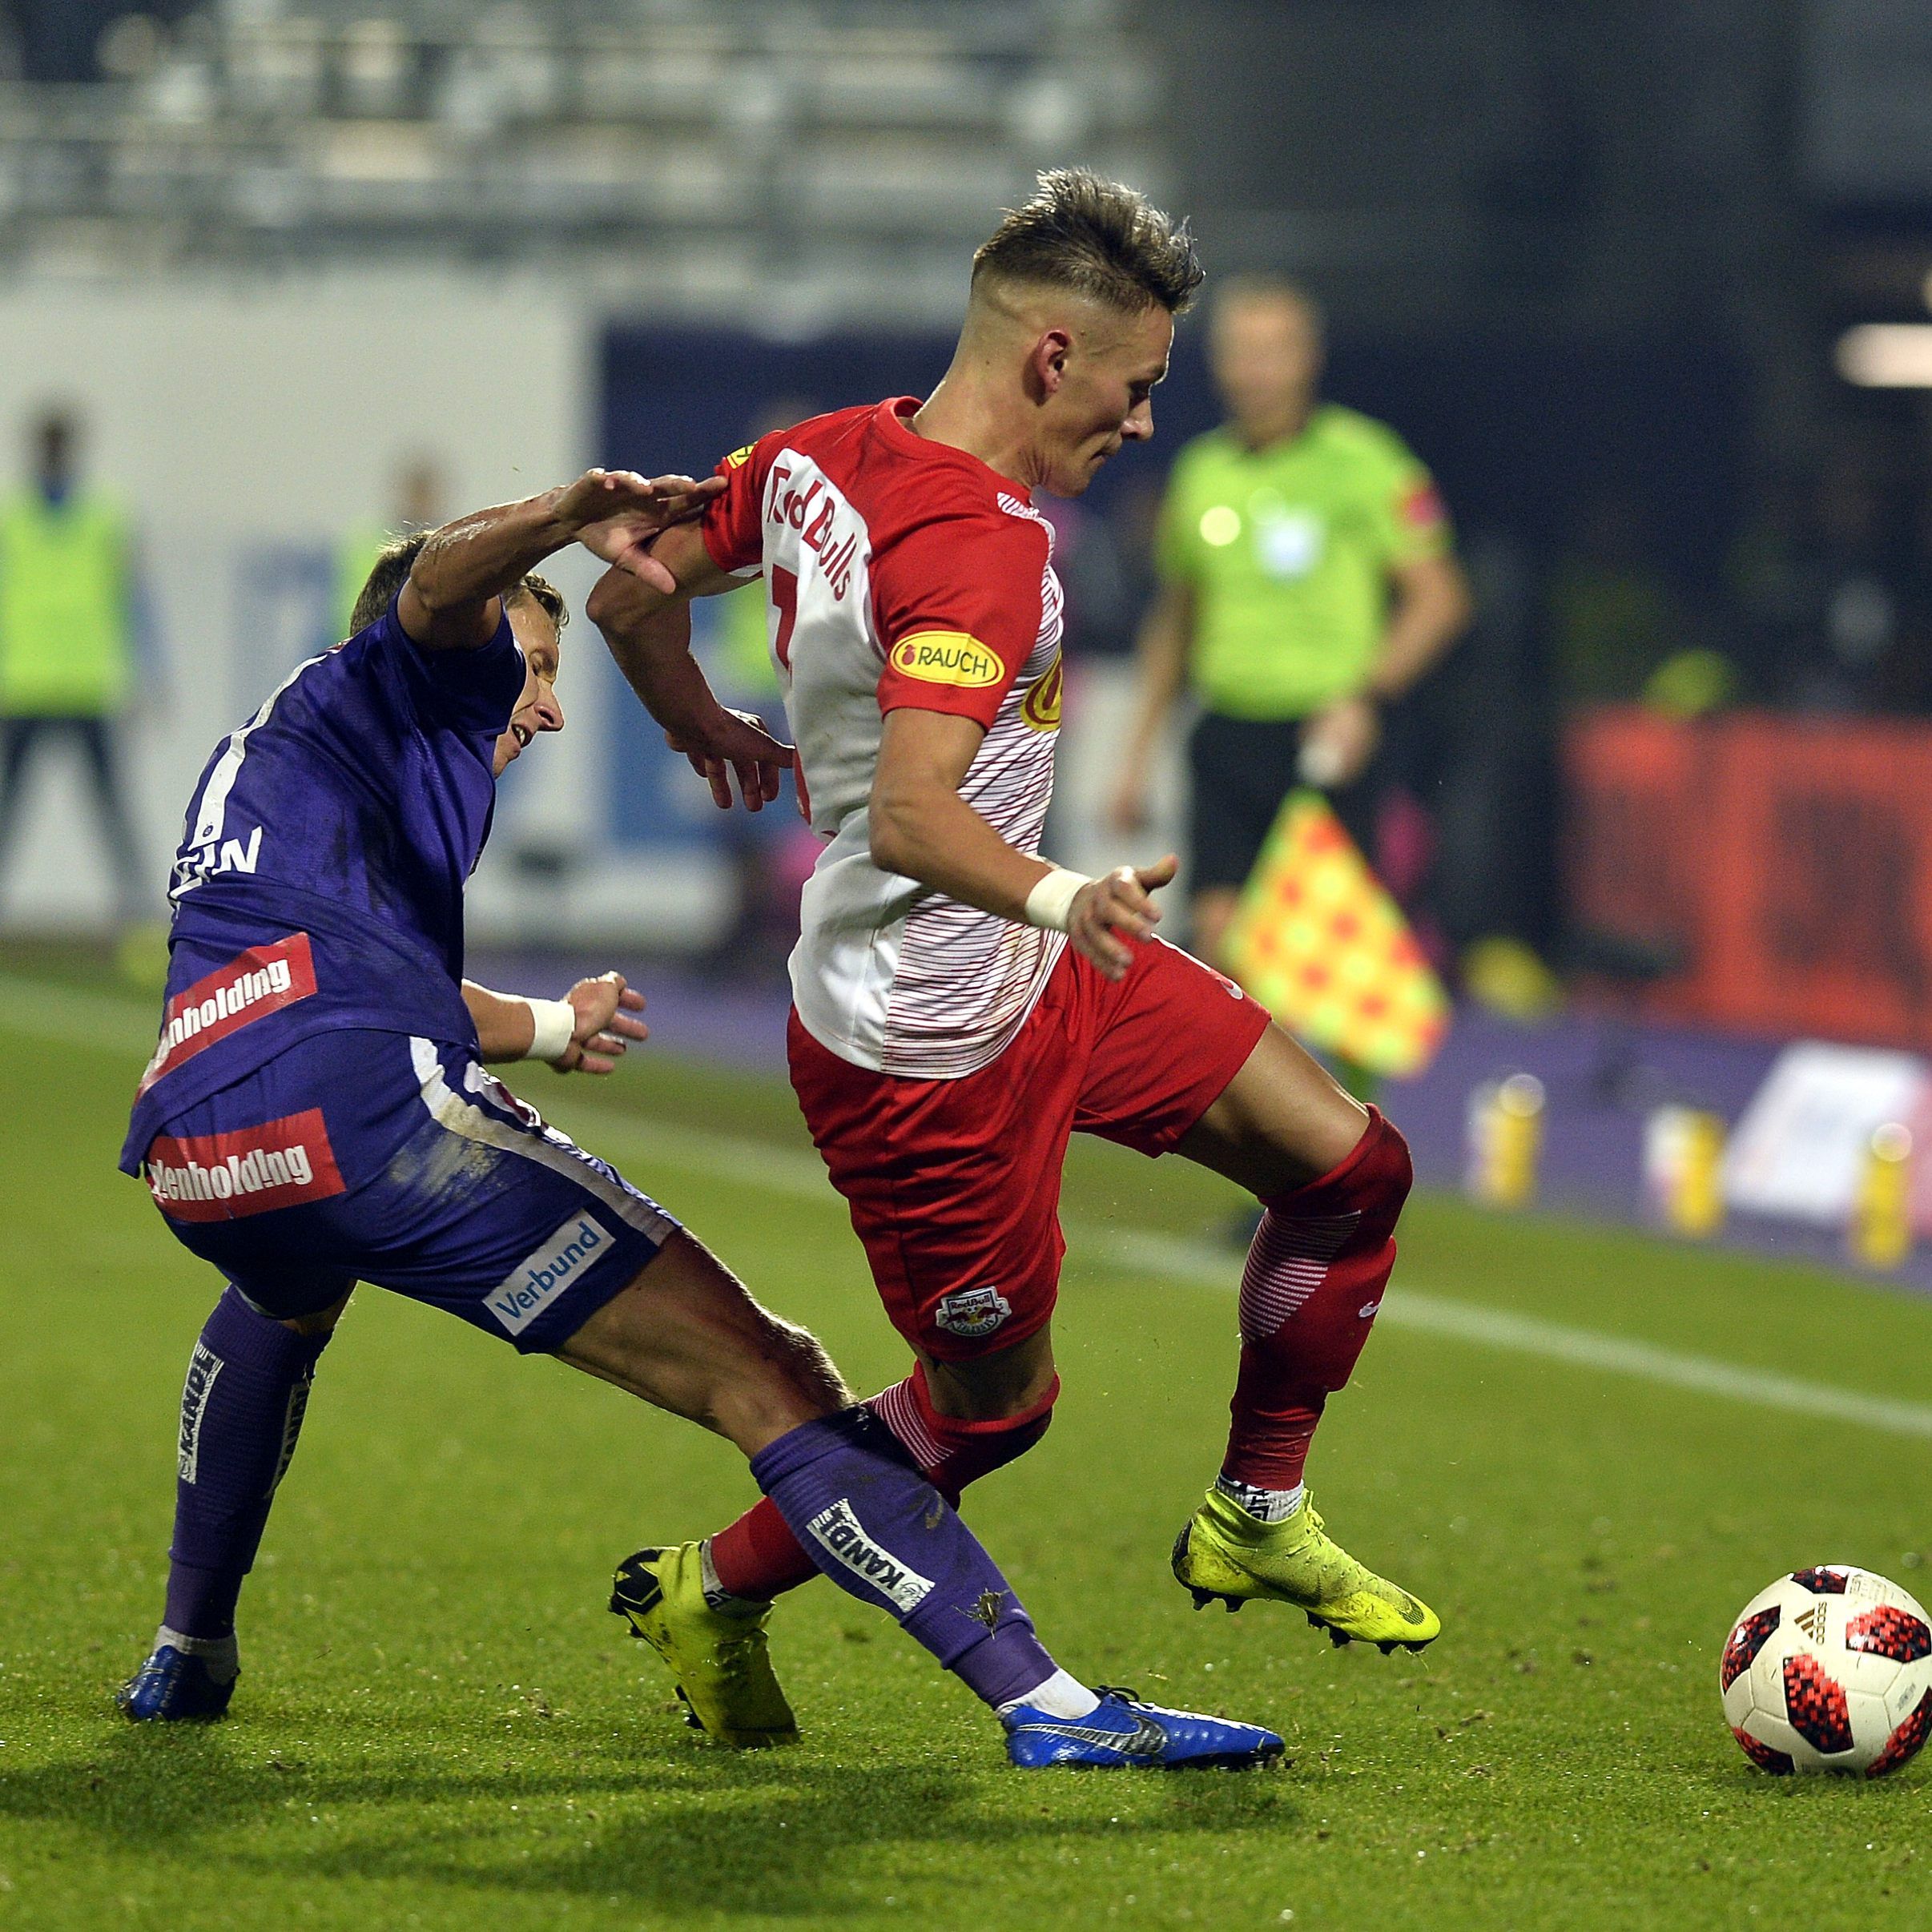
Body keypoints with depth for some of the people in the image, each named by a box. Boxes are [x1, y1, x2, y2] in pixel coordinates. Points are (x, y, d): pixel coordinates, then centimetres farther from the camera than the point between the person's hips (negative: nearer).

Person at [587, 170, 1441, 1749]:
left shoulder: (820, 456, 0)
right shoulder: (982, 546, -27)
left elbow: (633, 598, 12)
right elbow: (913, 814, -39)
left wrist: (708, 734, 30)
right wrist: (1053, 896, -53)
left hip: (1044, 975, 10)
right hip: (928, 1051, -10)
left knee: (1354, 1170, 8)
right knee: (995, 1403, 7)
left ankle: (1256, 1516, 25)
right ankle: (717, 1593, 26)